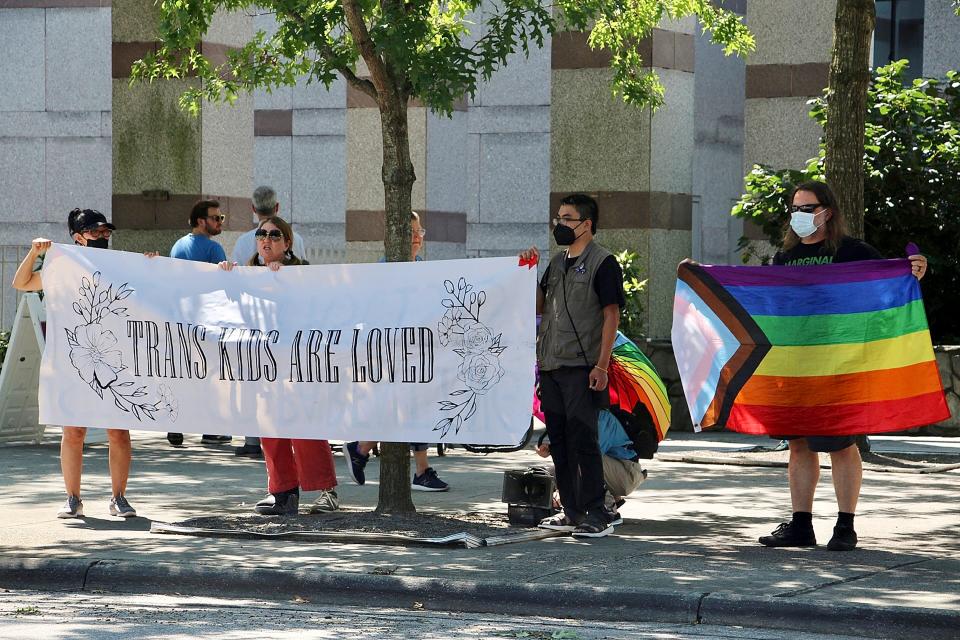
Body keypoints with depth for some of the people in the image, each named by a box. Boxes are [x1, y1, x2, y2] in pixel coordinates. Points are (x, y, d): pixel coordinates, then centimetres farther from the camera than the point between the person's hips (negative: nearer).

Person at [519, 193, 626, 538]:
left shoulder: (602, 262, -5)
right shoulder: (557, 262, 17)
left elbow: (611, 315, -10)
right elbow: (539, 306, 21)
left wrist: (602, 365, -16)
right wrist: (529, 271, 7)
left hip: (582, 368, -8)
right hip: (551, 367, 8)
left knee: (583, 441, -9)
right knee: (559, 440, 10)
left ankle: (596, 516, -6)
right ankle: (572, 512, 18)